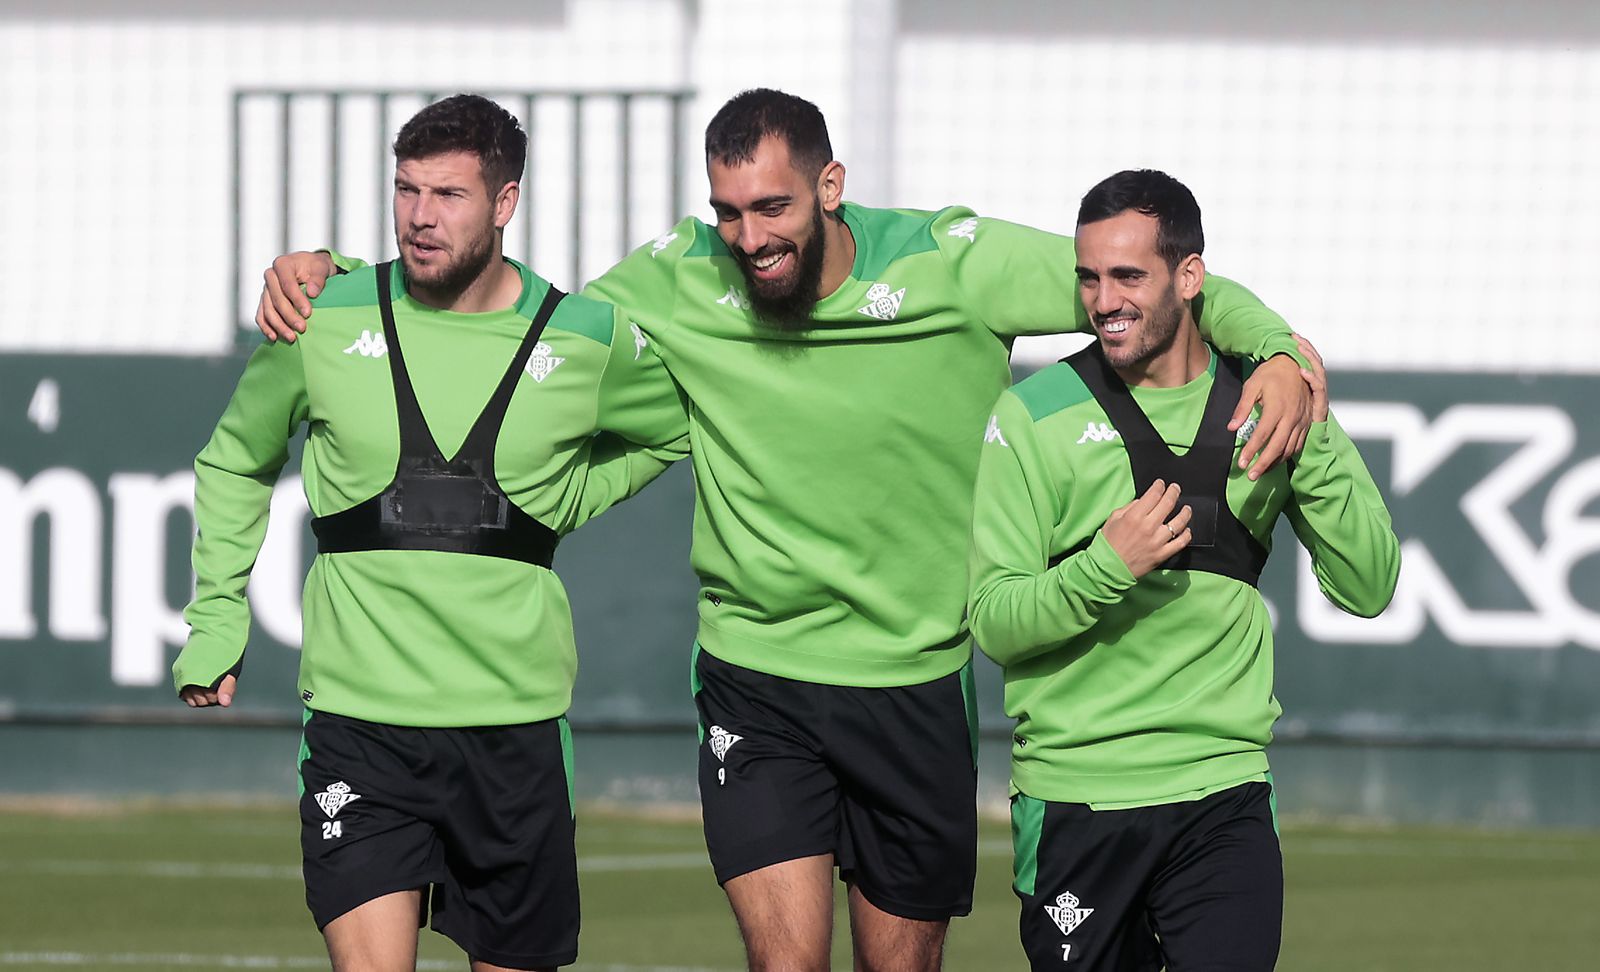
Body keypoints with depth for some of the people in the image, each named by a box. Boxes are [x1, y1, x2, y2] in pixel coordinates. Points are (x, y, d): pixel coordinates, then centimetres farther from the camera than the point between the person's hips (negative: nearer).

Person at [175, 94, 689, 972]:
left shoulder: (587, 342, 1)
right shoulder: (326, 321, 1)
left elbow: (674, 429, 24)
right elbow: (235, 462, 19)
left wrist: (562, 504, 12)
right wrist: (216, 620, 13)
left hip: (515, 724, 1)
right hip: (360, 724, -1)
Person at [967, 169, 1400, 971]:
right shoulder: (1032, 418, -2)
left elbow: (1368, 589, 1)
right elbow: (992, 620, -5)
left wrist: (1313, 446, -12)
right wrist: (1107, 566, -22)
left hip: (1224, 795, 1)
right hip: (1074, 799, -1)